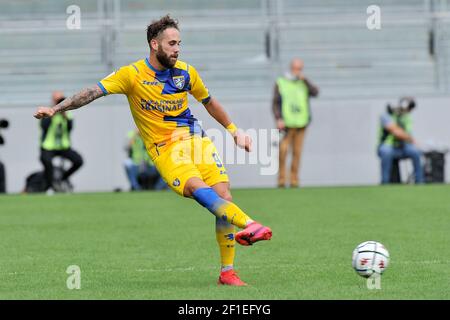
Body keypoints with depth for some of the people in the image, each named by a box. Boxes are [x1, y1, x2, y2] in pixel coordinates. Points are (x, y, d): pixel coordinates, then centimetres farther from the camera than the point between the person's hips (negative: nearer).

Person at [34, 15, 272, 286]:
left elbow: (210, 102, 23)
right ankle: (250, 225, -50)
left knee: (224, 197, -11)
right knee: (198, 188, -32)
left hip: (196, 139, 4)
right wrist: (55, 109, -18)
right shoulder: (132, 75, -5)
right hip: (164, 149, -4)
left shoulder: (186, 72, 7)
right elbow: (93, 92, -9)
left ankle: (227, 272, -5)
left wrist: (234, 131, 26)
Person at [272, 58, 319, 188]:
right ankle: (281, 178, -8)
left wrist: (304, 79, -9)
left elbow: (315, 93, -4)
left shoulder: (304, 83, 13)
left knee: (297, 152, 0)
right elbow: (275, 103, 2)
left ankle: (294, 180, 6)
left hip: (301, 123, 3)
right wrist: (278, 119, -11)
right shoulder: (280, 83, 5)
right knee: (283, 149, -18)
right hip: (286, 123, -3)